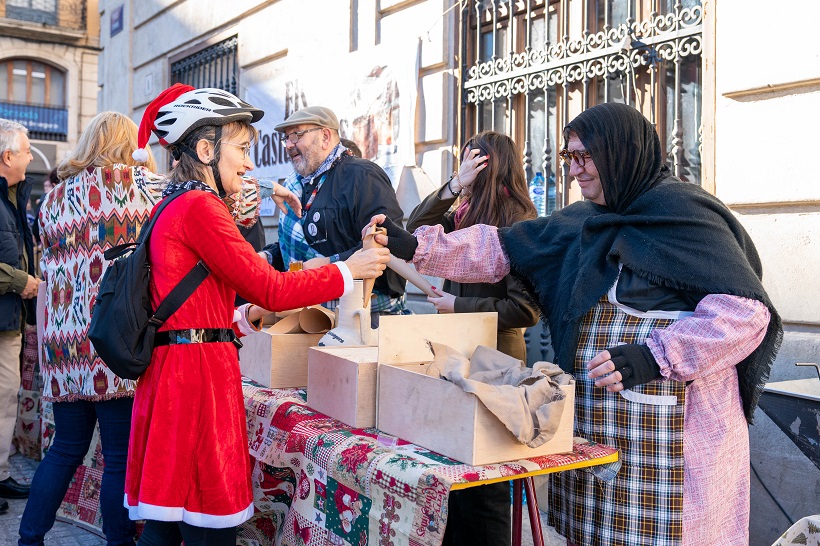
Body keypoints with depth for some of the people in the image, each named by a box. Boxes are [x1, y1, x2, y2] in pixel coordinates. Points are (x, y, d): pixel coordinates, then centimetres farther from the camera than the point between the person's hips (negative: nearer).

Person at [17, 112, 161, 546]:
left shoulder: (53, 197, 16)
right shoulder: (137, 181, -1)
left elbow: (50, 271, 20)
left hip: (63, 344, 6)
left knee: (66, 448, 18)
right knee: (121, 457, 3)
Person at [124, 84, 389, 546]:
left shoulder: (175, 207, 17)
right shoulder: (199, 206, -12)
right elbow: (270, 287, -12)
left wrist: (247, 317, 13)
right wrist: (349, 270, -2)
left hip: (171, 369, 10)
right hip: (199, 373, -10)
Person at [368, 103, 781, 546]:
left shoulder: (685, 212, -9)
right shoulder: (584, 222, 13)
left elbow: (747, 310, -15)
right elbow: (502, 249, 10)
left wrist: (656, 357, -25)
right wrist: (413, 247, 0)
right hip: (590, 424, 7)